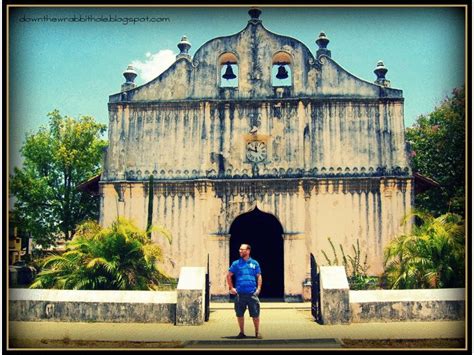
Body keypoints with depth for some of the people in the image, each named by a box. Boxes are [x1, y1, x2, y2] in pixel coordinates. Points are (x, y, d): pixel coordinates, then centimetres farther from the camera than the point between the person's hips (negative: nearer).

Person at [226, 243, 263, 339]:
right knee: (240, 314, 5)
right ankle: (242, 332, 17)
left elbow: (259, 276, 11)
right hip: (240, 293, 1)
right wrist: (231, 288, 2)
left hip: (252, 293, -1)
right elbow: (229, 275, 10)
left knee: (255, 314, 0)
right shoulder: (236, 263, 6)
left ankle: (257, 332, 12)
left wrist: (258, 288, -1)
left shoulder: (254, 263, 7)